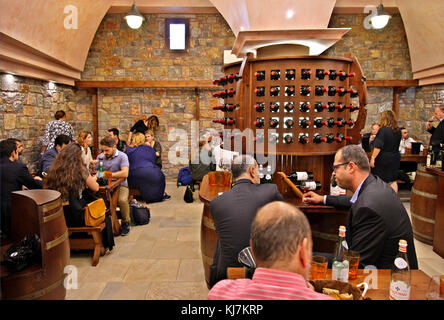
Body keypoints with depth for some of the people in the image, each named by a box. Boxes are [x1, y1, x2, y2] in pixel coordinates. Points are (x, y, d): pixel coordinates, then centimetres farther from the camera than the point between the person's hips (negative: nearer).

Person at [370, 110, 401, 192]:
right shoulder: (398, 131, 5)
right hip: (395, 159, 7)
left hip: (383, 159, -6)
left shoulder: (383, 130, -17)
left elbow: (378, 146, -21)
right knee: (392, 181, 12)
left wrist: (373, 158, -18)